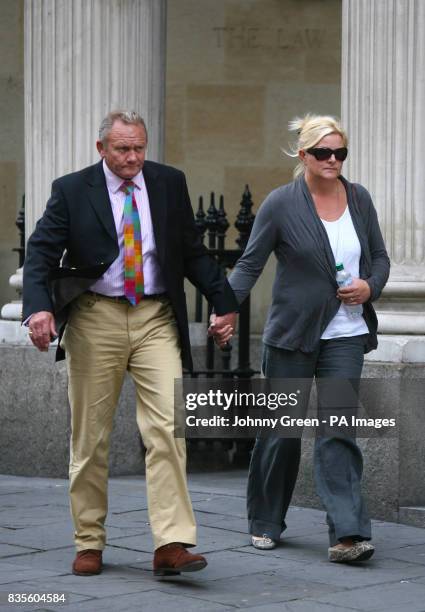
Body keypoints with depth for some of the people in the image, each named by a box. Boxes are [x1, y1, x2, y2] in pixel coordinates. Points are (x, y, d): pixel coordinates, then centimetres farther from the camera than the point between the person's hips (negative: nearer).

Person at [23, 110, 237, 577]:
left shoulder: (169, 183, 7)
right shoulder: (71, 190, -1)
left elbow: (191, 251, 14)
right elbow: (41, 252, -5)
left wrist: (222, 300, 8)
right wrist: (38, 307, -22)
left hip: (155, 319, 1)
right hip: (95, 318, -1)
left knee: (166, 426, -13)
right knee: (90, 436, 6)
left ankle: (171, 545, -14)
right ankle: (89, 544, 19)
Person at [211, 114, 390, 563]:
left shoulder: (359, 199, 7)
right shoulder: (281, 204, -5)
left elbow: (379, 256, 16)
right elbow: (249, 264, -4)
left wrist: (370, 286, -4)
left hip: (345, 334, 2)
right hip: (292, 333, -2)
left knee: (337, 431, -6)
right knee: (281, 430, 6)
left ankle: (347, 534, -10)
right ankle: (265, 522, 25)